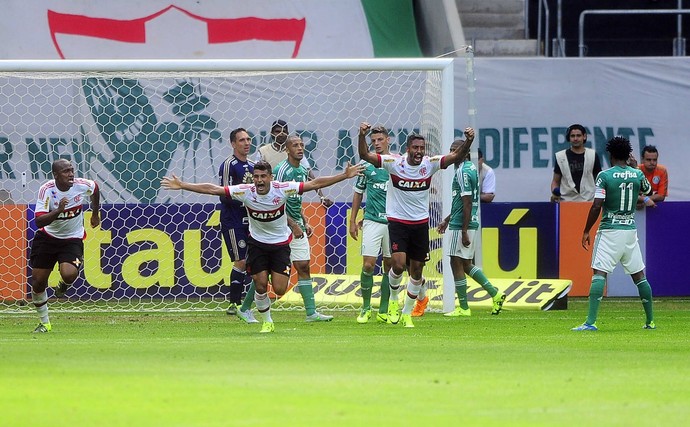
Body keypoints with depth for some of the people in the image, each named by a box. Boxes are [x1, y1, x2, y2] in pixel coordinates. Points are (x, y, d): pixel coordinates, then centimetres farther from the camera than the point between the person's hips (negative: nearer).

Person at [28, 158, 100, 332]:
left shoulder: (82, 185, -15)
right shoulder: (46, 190, -20)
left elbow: (95, 189, 12)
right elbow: (39, 221, -28)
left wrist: (95, 213, 26)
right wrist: (58, 211, -43)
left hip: (72, 239, 0)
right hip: (47, 238, 0)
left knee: (69, 274, -28)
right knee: (38, 281, 1)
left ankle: (63, 286, 13)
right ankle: (44, 322, 24)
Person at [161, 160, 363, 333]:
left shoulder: (282, 189, -20)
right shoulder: (245, 191, -19)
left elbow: (315, 184, -17)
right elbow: (212, 189, -17)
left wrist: (345, 175, -21)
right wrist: (181, 186, -20)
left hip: (281, 242, -1)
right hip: (257, 242, 1)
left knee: (279, 289, -8)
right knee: (260, 286, -4)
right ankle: (267, 321, 20)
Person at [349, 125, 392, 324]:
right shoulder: (366, 165, 4)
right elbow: (358, 193, 12)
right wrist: (353, 220, 9)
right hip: (372, 221, -1)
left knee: (389, 266, 4)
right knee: (368, 265, -10)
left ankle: (384, 311, 12)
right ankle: (366, 308, 3)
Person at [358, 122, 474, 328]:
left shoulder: (430, 164, -5)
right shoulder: (394, 162, -11)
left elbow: (457, 155, -12)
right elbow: (365, 155, -15)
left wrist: (468, 140, -30)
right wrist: (362, 136, -32)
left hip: (421, 224, 3)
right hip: (397, 222, -3)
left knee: (416, 270, 7)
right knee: (398, 264, -19)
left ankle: (407, 314, 22)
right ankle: (393, 300, 11)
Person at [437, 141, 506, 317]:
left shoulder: (463, 171, -16)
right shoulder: (471, 168, 15)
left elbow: (467, 203, -20)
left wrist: (464, 232, -22)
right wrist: (447, 220, 29)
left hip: (461, 225, -10)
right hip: (472, 223, 10)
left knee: (457, 264, -2)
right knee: (466, 264, 16)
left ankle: (463, 308, 3)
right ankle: (495, 294, 12)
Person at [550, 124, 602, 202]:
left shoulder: (592, 155, 7)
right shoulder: (560, 157, 6)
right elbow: (555, 181, 11)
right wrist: (554, 193, -10)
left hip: (588, 201, 0)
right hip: (566, 201, 0)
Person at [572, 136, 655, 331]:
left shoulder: (604, 176, -9)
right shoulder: (637, 174, 4)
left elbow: (597, 206, -15)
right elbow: (648, 191, 26)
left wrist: (586, 231, -6)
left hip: (610, 230, -5)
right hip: (631, 230, 5)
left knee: (599, 273, -9)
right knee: (639, 275, 14)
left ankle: (591, 321, -20)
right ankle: (650, 321, 21)